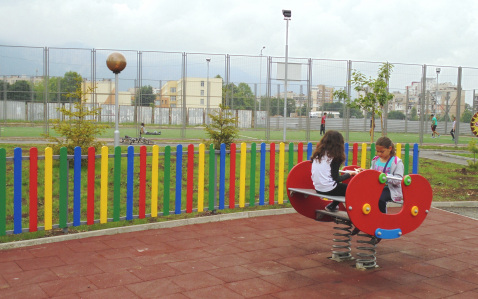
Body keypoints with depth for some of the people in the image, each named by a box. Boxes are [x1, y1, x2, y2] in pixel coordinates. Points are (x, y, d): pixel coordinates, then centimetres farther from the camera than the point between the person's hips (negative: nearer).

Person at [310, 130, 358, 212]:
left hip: (318, 188, 7)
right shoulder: (334, 156, -11)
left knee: (343, 186, 25)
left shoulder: (318, 153, 6)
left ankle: (332, 205, 20)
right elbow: (336, 178, -11)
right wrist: (350, 173, 2)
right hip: (328, 189, -7)